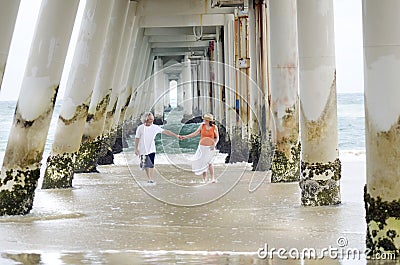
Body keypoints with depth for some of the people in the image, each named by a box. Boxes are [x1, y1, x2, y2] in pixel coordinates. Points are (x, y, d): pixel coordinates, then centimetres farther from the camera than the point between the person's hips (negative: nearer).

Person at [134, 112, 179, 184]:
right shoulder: (140, 128, -6)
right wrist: (136, 149, -3)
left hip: (151, 149, 0)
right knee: (145, 165, 8)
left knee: (151, 165, -9)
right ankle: (148, 178, 26)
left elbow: (165, 131, -3)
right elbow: (137, 139, -1)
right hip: (143, 150, 0)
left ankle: (152, 179, -7)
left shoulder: (155, 127, -2)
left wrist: (176, 135, -7)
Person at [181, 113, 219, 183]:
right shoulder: (202, 125, -1)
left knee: (209, 162, -17)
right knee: (202, 162, 1)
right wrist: (186, 136, -4)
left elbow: (217, 137, 4)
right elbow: (195, 133, 3)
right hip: (202, 147, 3)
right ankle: (204, 178, 11)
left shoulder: (214, 127, -5)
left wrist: (214, 144, -12)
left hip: (210, 147, -3)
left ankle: (212, 178, -12)